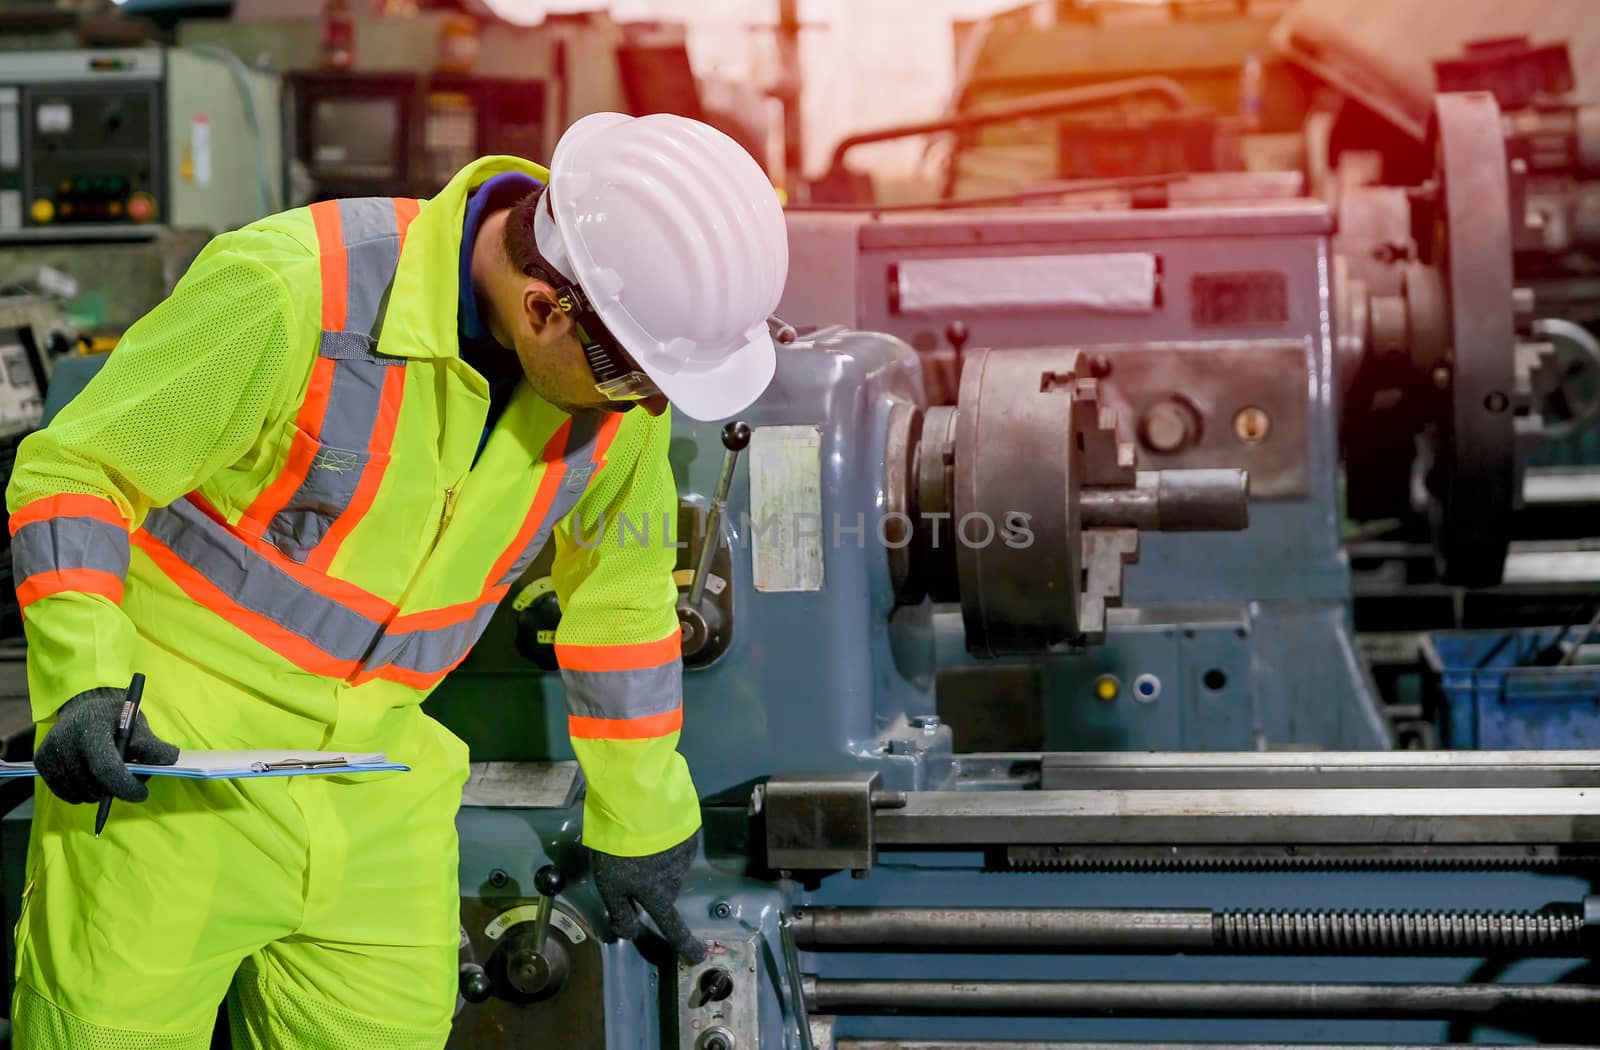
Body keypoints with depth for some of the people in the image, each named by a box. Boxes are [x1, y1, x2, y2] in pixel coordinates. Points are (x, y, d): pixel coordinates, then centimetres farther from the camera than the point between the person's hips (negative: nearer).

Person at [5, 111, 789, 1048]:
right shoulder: (291, 292, -23)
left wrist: (639, 817, 19)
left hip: (373, 788, 5)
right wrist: (83, 686, -27)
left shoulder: (614, 356, -6)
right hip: (161, 759, -4)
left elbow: (619, 584, 11)